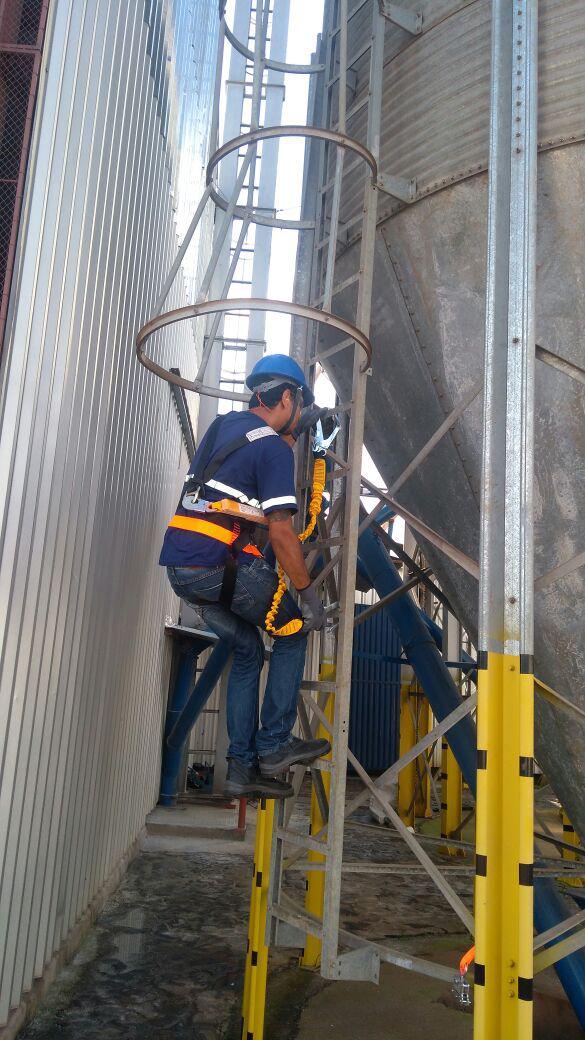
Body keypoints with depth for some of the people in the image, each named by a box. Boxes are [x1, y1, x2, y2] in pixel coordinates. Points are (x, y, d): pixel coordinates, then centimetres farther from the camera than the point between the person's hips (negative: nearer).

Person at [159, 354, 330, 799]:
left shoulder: (224, 423, 17)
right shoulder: (274, 447, -8)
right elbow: (281, 532, -13)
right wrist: (309, 594, -7)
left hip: (178, 562, 8)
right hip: (221, 566, -8)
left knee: (247, 648, 19)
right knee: (293, 633, 13)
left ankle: (243, 766, 19)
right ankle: (274, 745, 13)